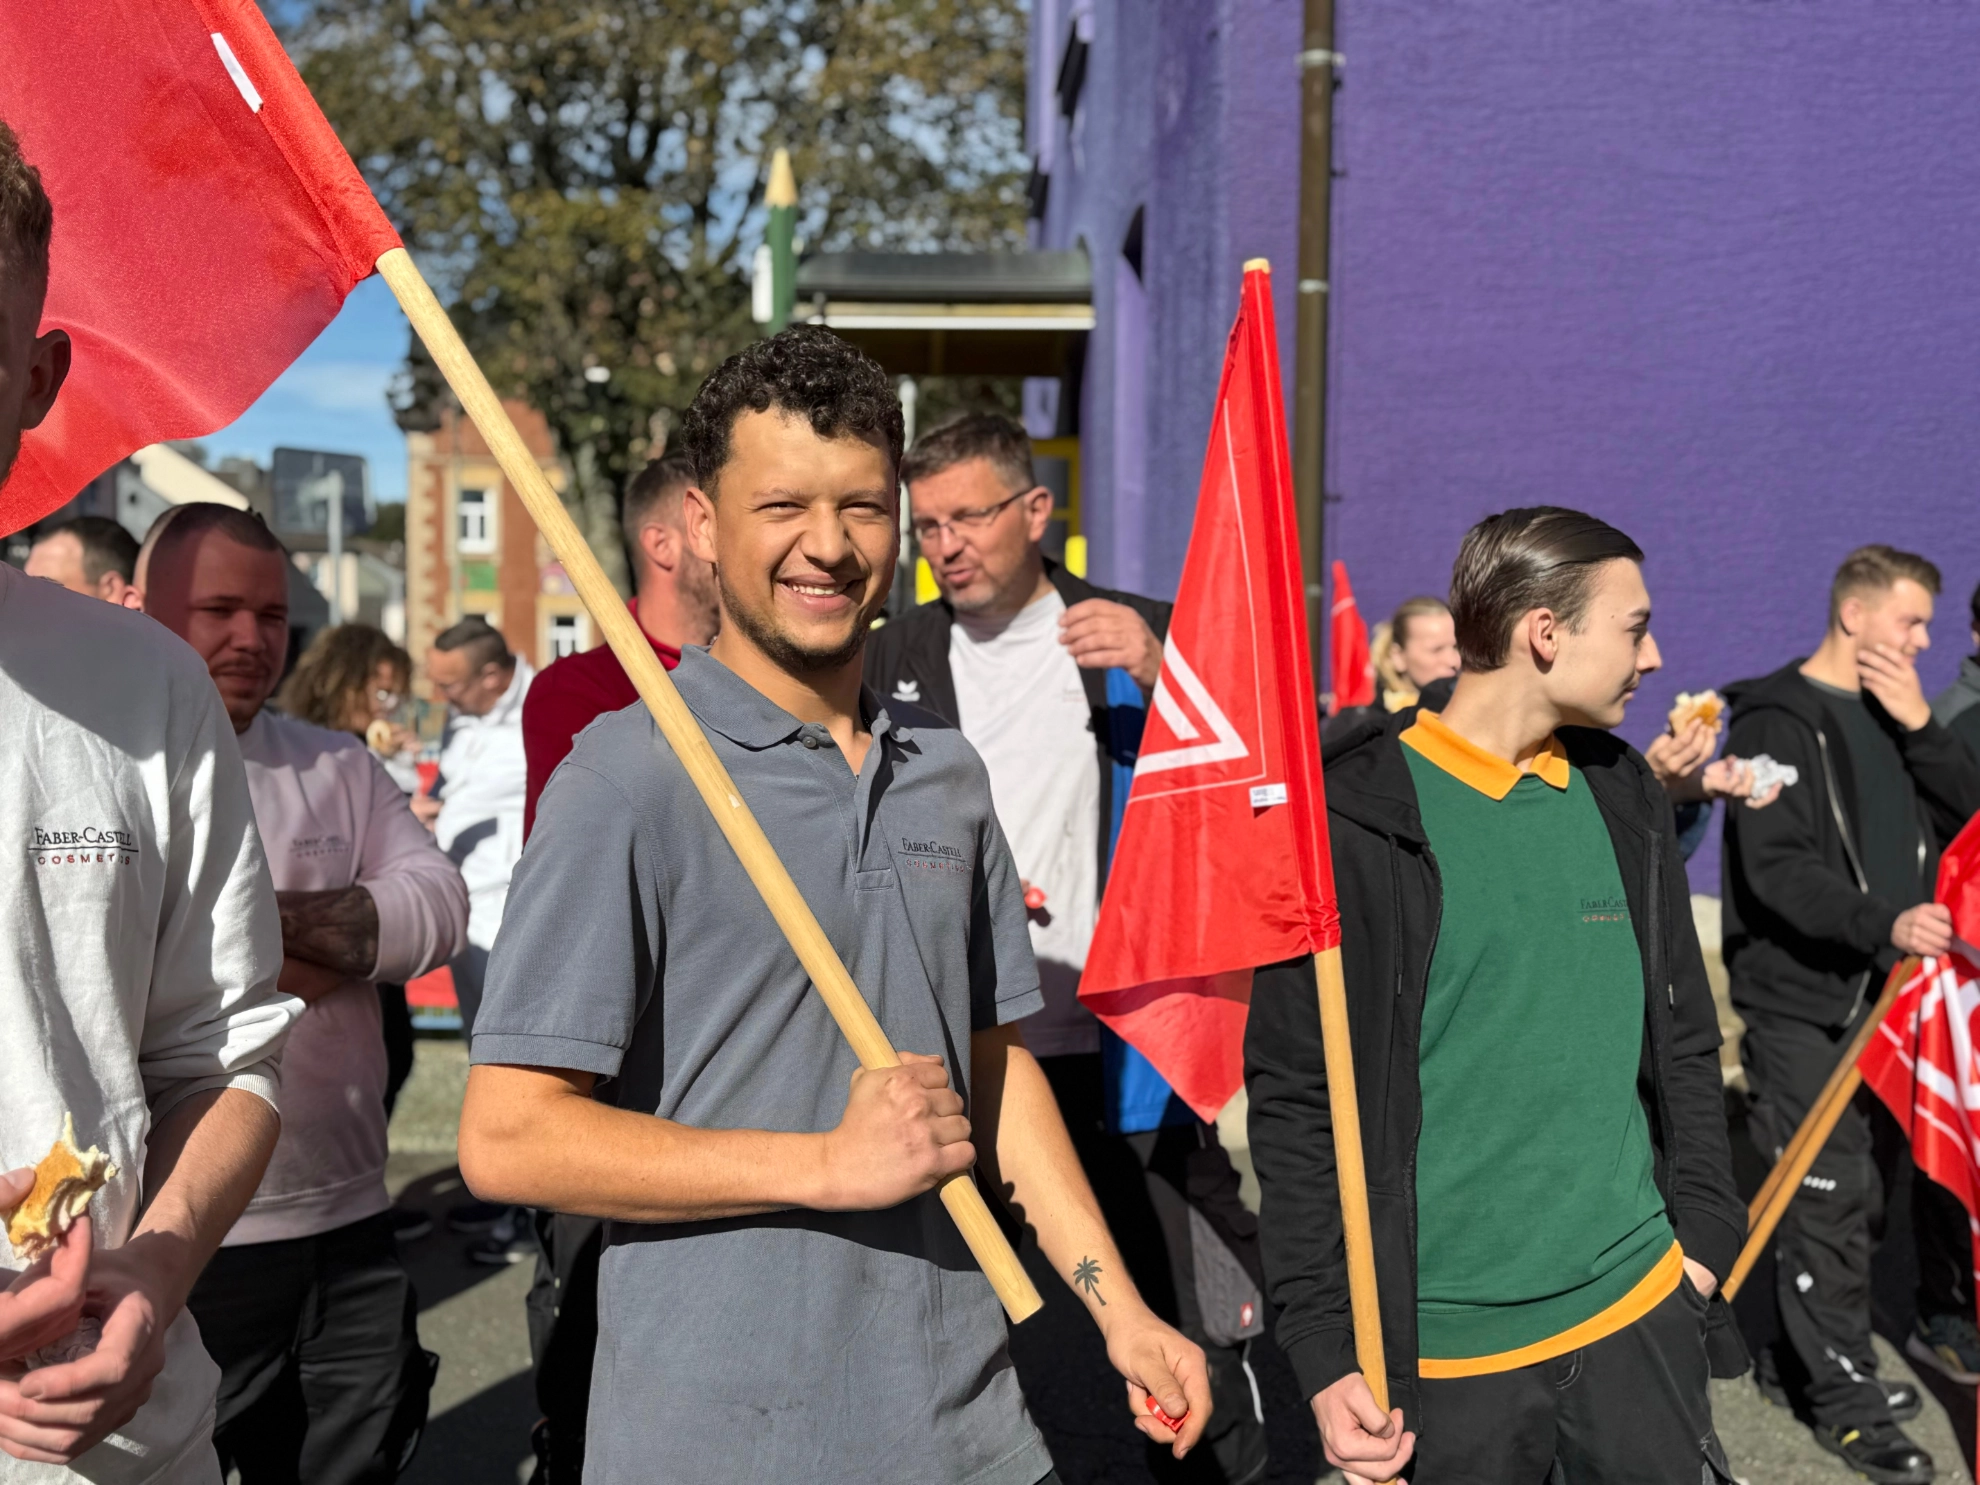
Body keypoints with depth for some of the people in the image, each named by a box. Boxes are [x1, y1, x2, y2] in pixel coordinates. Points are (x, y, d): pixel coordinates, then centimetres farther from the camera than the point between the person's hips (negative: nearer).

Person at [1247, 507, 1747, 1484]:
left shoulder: (1624, 798, 6)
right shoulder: (1355, 820, -12)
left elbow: (1684, 1044, 14)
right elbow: (1293, 1100, -11)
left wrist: (1704, 1235, 8)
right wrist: (1326, 1350, -12)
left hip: (1640, 1309, 5)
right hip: (1442, 1348, -5)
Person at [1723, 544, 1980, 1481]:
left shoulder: (1892, 715, 15)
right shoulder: (1777, 719, -9)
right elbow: (1776, 868, -19)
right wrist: (1882, 924, -32)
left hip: (1891, 989, 8)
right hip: (1803, 1000, -7)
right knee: (1833, 1198, -4)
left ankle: (1799, 1358, 26)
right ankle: (1843, 1397, 9)